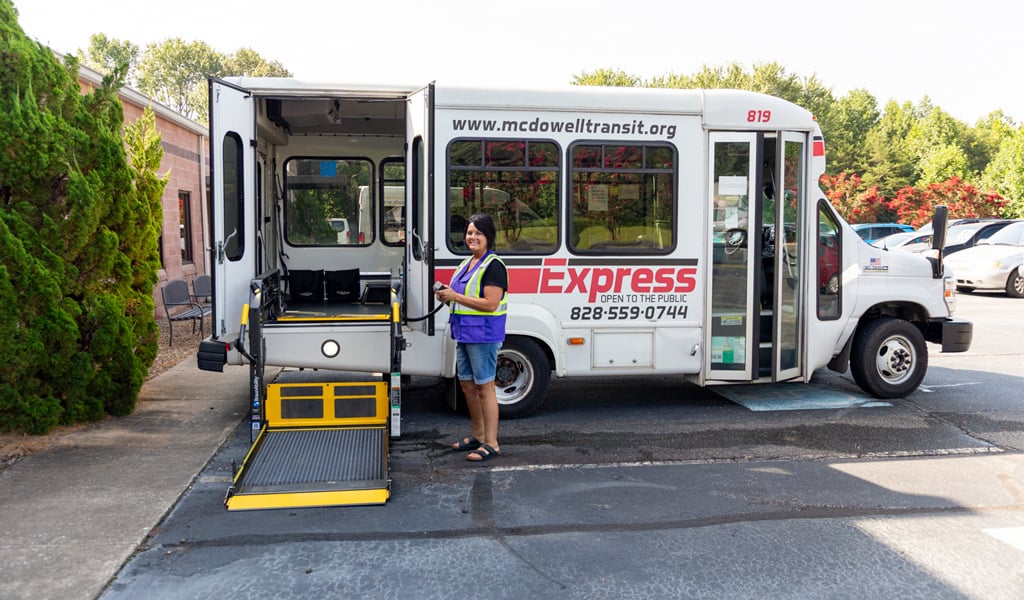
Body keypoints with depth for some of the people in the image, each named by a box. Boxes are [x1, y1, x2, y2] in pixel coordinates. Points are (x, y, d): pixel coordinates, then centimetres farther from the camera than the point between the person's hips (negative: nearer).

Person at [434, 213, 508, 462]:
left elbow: (490, 304, -22)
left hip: (484, 334, -10)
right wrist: (447, 295, 5)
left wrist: (455, 296, -21)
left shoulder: (493, 266, -13)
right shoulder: (466, 264, 16)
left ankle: (491, 444, 4)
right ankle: (478, 436, 30)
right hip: (463, 333, 10)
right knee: (467, 385, 16)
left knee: (484, 387, -4)